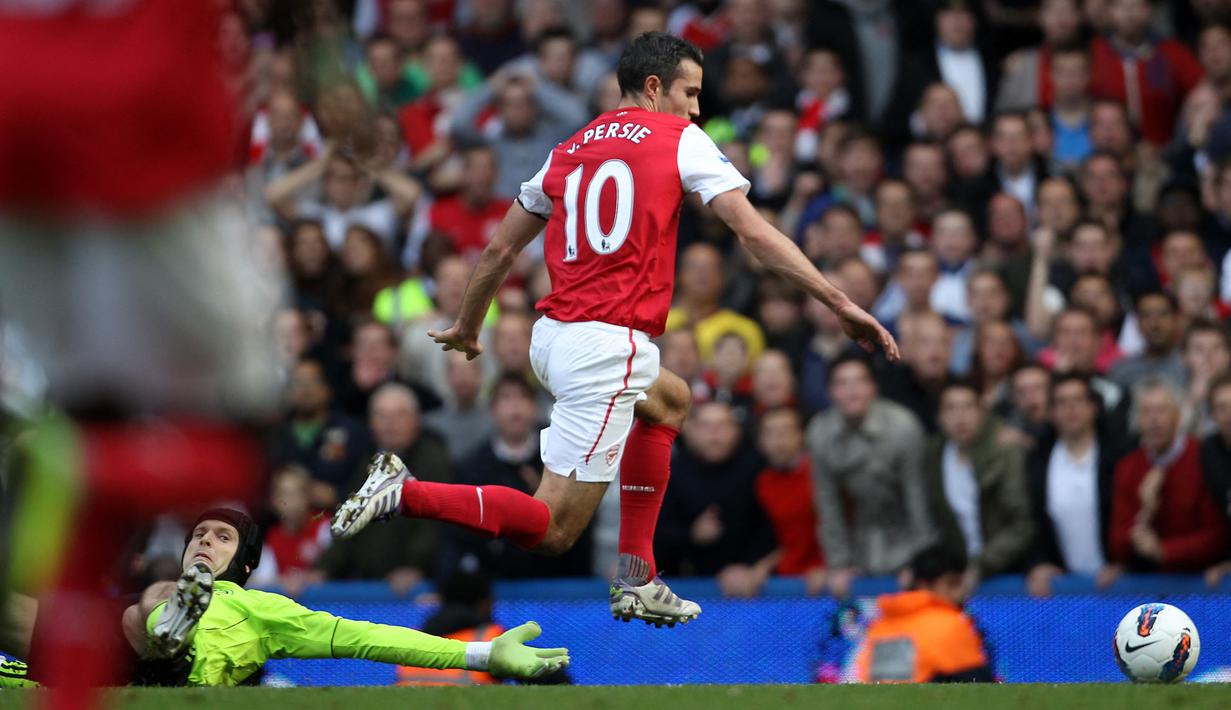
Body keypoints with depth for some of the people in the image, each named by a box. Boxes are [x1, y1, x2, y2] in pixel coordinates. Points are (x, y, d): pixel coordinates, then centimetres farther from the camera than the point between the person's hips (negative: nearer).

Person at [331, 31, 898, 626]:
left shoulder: (569, 151, 16)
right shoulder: (681, 139, 1)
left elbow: (499, 249, 21)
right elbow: (754, 234, -6)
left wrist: (466, 328, 36)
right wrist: (840, 303, -6)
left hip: (552, 337, 8)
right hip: (607, 348, -8)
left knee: (668, 400, 35)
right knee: (552, 529, -5)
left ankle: (637, 580, 27)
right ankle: (406, 494, -20)